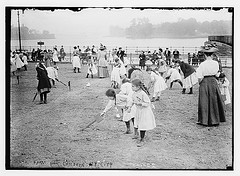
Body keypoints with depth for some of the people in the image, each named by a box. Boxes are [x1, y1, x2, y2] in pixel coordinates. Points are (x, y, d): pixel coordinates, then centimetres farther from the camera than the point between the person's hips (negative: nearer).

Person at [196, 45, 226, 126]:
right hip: (213, 82, 3)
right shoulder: (215, 63, -5)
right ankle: (215, 119, 24)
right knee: (214, 101, 15)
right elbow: (217, 75, 2)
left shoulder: (202, 64, -14)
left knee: (204, 102, 6)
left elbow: (200, 78, -12)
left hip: (204, 83, -3)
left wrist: (200, 83, 5)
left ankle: (204, 120, 10)